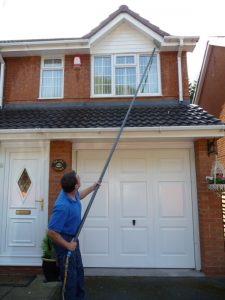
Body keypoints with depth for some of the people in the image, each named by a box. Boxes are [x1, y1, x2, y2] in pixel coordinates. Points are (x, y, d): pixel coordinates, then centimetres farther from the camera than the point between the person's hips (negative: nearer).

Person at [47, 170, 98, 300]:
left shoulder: (72, 193, -10)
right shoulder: (63, 206, -36)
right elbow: (51, 232, -30)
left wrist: (93, 187, 26)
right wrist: (67, 245, -19)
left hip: (73, 238, 9)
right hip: (64, 241, -9)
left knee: (79, 271, 22)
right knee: (70, 276, 4)